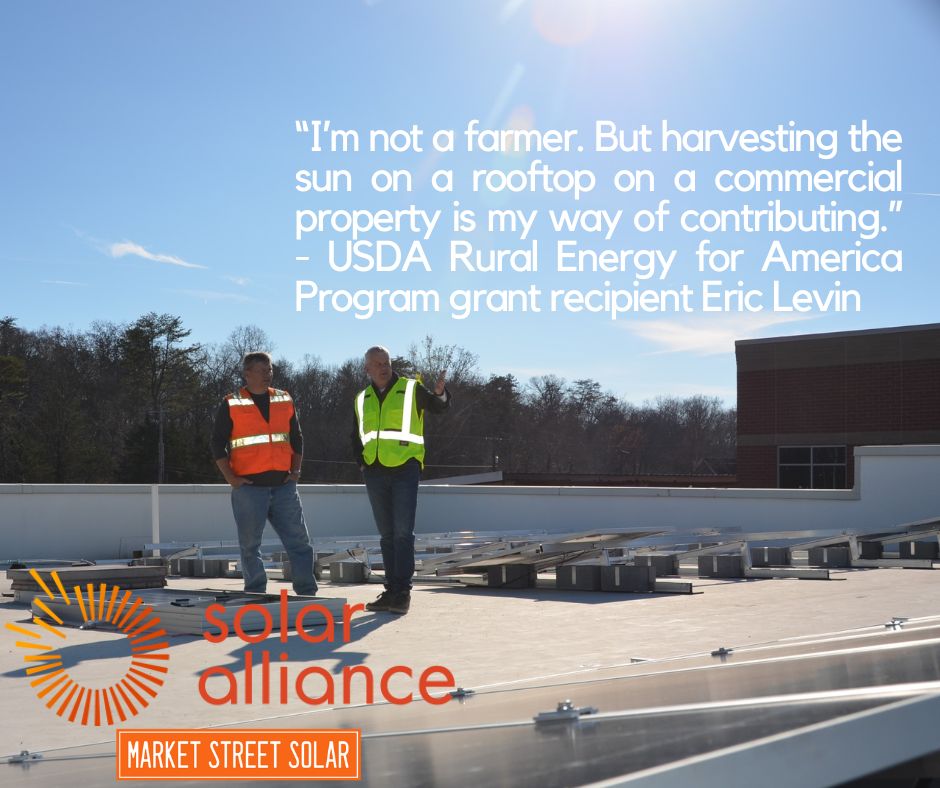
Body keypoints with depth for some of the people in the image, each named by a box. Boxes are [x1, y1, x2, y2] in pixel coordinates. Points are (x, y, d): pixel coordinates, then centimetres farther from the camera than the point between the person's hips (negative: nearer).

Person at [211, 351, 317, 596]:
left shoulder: (284, 401, 12)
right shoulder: (231, 405, 1)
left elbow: (296, 438, 17)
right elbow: (218, 444, 2)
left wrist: (296, 470, 5)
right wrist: (231, 477, -7)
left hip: (283, 485, 3)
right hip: (249, 487, -3)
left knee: (299, 541, 1)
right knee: (250, 545, 1)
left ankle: (307, 593, 7)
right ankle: (255, 596, 9)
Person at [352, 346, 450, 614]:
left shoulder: (411, 389, 0)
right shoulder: (362, 400, 13)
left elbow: (439, 406, -13)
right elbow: (356, 437, 21)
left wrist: (440, 393, -35)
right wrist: (362, 463, 7)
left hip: (404, 471, -5)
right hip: (374, 474, 5)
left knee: (403, 533, -10)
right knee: (387, 536, 10)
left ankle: (402, 592, -8)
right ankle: (391, 591, 15)